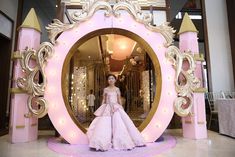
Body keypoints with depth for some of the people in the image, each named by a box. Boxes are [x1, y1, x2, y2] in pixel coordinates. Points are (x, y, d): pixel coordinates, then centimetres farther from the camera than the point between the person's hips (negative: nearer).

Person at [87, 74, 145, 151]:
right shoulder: (106, 89, 5)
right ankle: (103, 144, 1)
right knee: (104, 124, -7)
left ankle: (123, 142, 11)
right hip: (107, 108, 0)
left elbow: (119, 100, 10)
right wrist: (101, 109, 4)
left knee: (119, 124, -3)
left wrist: (121, 108, 8)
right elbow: (103, 100, 8)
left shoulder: (117, 89, 6)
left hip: (116, 108, 0)